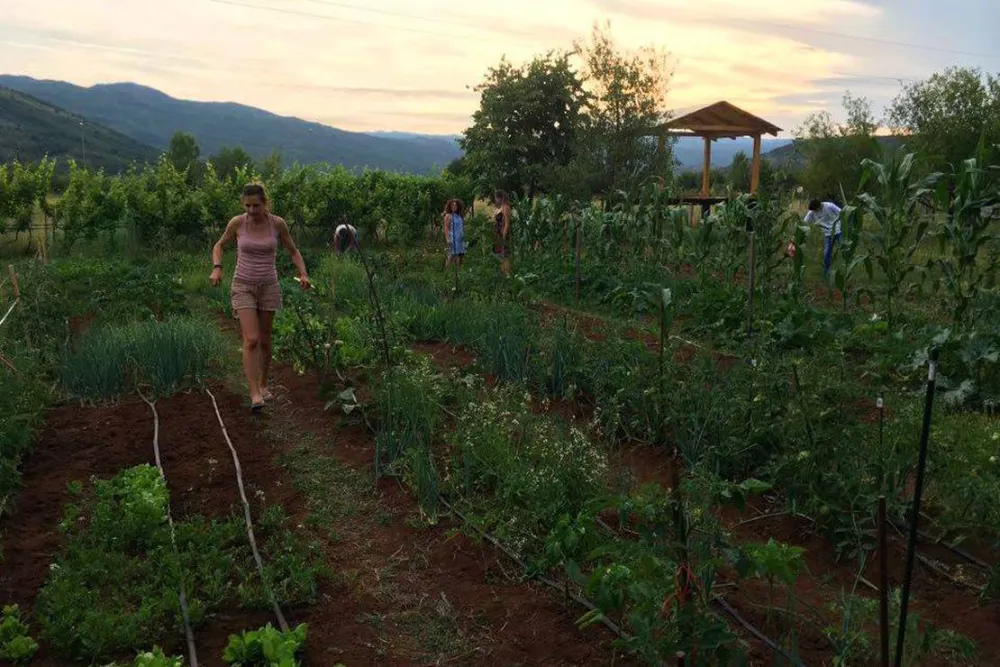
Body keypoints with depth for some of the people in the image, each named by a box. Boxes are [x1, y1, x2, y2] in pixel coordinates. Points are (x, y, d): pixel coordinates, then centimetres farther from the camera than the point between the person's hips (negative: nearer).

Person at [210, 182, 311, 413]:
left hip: (268, 287, 2)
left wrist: (303, 275, -13)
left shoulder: (277, 223, -8)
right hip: (243, 288, -2)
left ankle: (263, 384, 34)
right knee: (251, 340, -16)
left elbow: (293, 252, 4)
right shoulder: (237, 222, -10)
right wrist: (217, 269, -11)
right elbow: (219, 246, 7)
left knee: (264, 340, 12)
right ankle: (254, 395, -17)